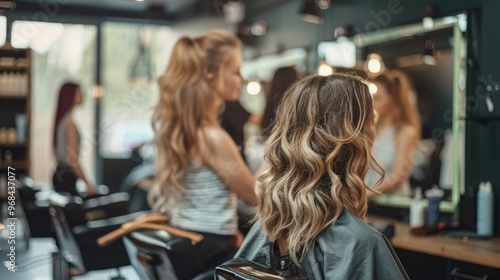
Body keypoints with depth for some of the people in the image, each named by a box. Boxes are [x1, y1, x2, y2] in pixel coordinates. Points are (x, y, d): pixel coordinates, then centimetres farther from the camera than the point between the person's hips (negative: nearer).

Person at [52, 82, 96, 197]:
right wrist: (87, 183, -16)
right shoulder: (69, 123, -15)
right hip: (67, 176, -9)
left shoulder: (61, 120, 11)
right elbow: (72, 159, -19)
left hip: (60, 174, 9)